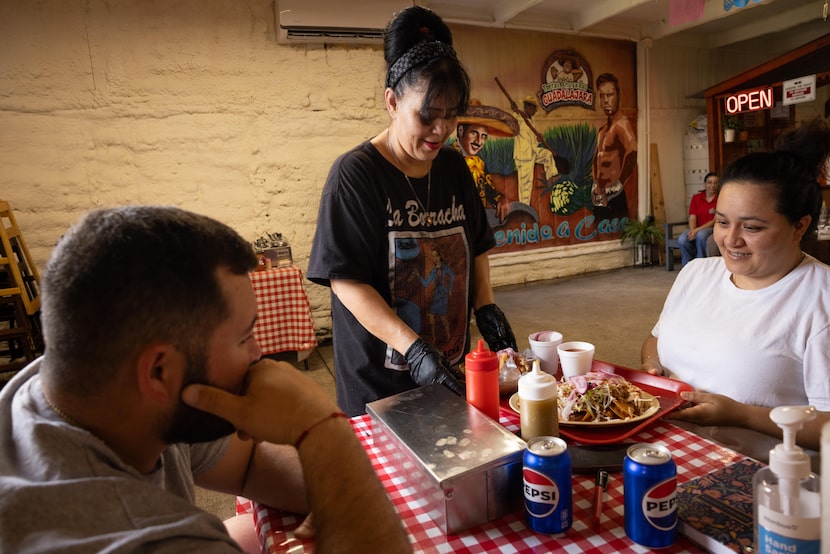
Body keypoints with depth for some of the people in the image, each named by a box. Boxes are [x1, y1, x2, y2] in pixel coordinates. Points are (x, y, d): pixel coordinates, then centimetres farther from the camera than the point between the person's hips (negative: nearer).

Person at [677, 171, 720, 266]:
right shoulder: (696, 197, 7)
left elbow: (715, 221, -8)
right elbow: (692, 218, 0)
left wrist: (697, 230, -18)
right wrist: (693, 231, -19)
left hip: (712, 228, -3)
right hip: (696, 229, 3)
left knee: (700, 235, -38)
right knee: (682, 240, -29)